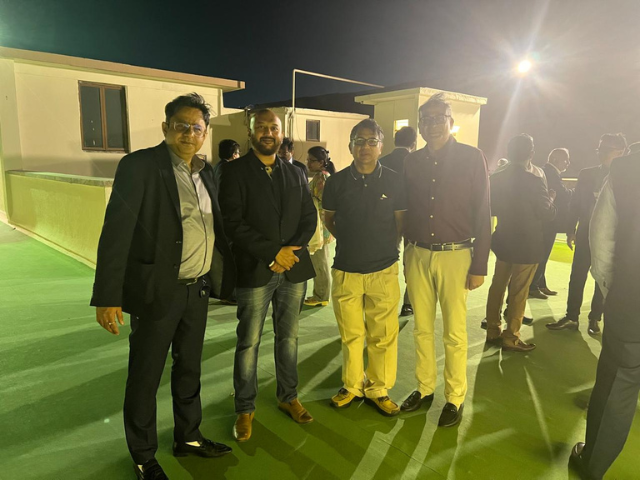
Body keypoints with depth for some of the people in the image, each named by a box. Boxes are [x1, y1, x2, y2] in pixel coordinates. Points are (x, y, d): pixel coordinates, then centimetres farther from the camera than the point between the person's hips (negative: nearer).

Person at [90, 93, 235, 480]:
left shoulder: (206, 172, 7)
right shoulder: (140, 165, -11)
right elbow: (117, 231, -16)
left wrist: (231, 267, 9)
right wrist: (108, 296, -20)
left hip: (198, 289, 6)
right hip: (158, 290, -6)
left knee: (189, 368, 20)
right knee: (146, 375, 10)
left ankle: (188, 437, 41)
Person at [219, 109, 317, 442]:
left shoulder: (295, 174, 12)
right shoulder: (234, 172, -2)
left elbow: (309, 217, 9)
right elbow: (233, 223, -11)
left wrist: (292, 250, -9)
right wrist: (273, 252, -15)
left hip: (293, 267, 4)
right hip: (254, 270, -4)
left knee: (288, 337, 15)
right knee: (248, 343, 5)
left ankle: (288, 397, 33)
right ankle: (245, 409, 22)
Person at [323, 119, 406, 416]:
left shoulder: (393, 181, -1)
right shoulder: (337, 181, 0)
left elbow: (400, 222, 9)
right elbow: (329, 219, 14)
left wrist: (386, 248, 6)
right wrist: (351, 243, 10)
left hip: (383, 271, 0)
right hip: (345, 270, 1)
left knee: (383, 336, 5)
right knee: (350, 334, 12)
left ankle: (378, 389, 24)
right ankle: (352, 386, 30)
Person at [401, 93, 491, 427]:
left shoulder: (472, 158, -3)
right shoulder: (412, 162, 7)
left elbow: (482, 215, -4)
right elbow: (407, 210, 11)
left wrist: (479, 265, -7)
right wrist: (407, 255, 7)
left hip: (455, 255, -3)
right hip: (417, 254, 3)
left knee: (454, 333, 5)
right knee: (422, 329, 12)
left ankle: (455, 397, 22)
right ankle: (424, 387, 29)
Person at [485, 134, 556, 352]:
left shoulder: (496, 178, -3)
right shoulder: (533, 181, -19)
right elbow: (547, 214, -13)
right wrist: (551, 201, 5)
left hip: (503, 241, 6)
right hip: (527, 244, -5)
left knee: (498, 285, 15)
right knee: (519, 291, 4)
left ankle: (493, 331, 24)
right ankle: (510, 337, 13)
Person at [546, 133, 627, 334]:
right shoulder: (586, 174, 5)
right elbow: (575, 204, 6)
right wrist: (571, 230, 1)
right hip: (586, 235, 2)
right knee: (577, 277, 4)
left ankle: (594, 318, 22)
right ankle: (571, 317, 15)